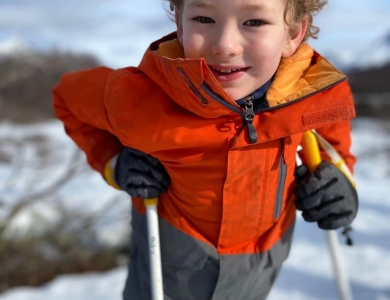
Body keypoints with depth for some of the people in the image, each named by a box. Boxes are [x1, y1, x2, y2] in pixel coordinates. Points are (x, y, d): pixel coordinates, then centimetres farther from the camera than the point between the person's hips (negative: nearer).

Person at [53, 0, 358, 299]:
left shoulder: (316, 90, -25)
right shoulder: (137, 98, -31)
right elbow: (70, 97, -9)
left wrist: (336, 173, -16)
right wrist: (115, 163, -21)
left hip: (263, 259, 3)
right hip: (174, 257, -3)